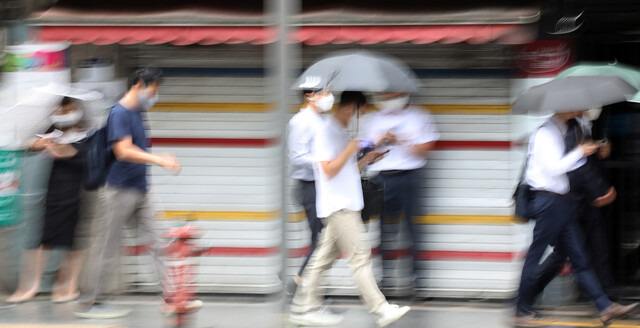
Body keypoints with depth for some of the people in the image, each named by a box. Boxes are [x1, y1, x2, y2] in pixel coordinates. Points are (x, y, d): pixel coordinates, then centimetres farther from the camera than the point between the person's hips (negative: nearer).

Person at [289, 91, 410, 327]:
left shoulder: (342, 133, 18)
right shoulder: (327, 133, -12)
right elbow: (329, 170, -19)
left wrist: (366, 160, 11)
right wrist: (350, 150, -18)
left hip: (346, 204, 10)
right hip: (337, 204, -10)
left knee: (325, 255, 10)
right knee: (359, 255, -10)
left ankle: (303, 308, 14)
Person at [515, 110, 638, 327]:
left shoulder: (562, 131, 15)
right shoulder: (546, 133, -14)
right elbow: (554, 167, -23)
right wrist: (580, 153, -13)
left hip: (563, 201, 10)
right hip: (549, 201, -10)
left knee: (579, 257, 7)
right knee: (535, 257, -2)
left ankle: (606, 308, 5)